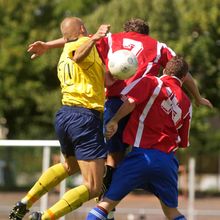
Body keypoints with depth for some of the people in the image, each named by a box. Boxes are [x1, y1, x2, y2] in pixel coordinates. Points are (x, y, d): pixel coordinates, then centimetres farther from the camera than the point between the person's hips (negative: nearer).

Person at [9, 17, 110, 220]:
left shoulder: (63, 58, 22)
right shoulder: (85, 43, -3)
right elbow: (78, 56, -29)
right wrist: (93, 38, -42)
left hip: (64, 115, 9)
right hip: (86, 117, -9)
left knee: (70, 166, 36)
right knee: (93, 188, -8)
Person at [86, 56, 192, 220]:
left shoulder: (152, 82, 4)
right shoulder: (187, 104, 16)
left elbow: (131, 100, -15)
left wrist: (114, 121, -5)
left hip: (142, 154, -4)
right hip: (168, 160, 4)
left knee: (107, 203, 0)